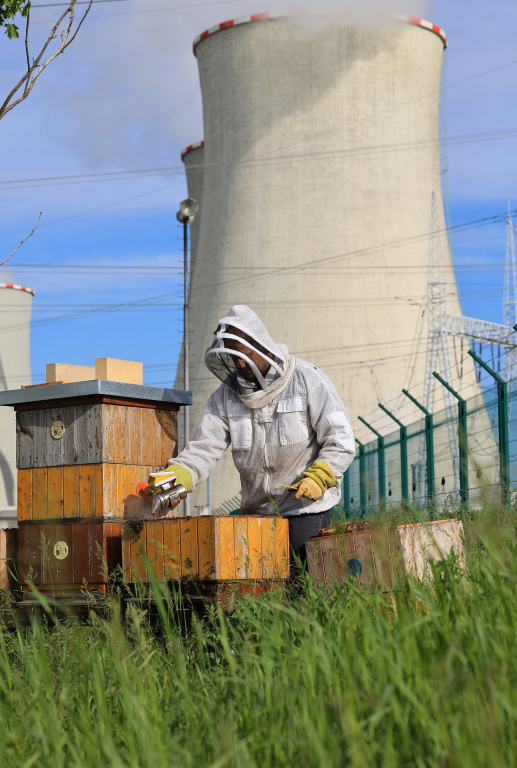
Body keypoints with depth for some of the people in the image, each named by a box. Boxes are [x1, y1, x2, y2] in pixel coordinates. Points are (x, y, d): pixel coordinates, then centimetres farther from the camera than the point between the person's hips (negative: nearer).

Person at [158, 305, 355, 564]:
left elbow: (340, 442, -8)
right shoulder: (226, 397, 2)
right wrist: (175, 479, -25)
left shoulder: (309, 382, -8)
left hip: (306, 507, -4)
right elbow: (203, 449, -6)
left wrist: (318, 478, -24)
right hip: (256, 512, 4)